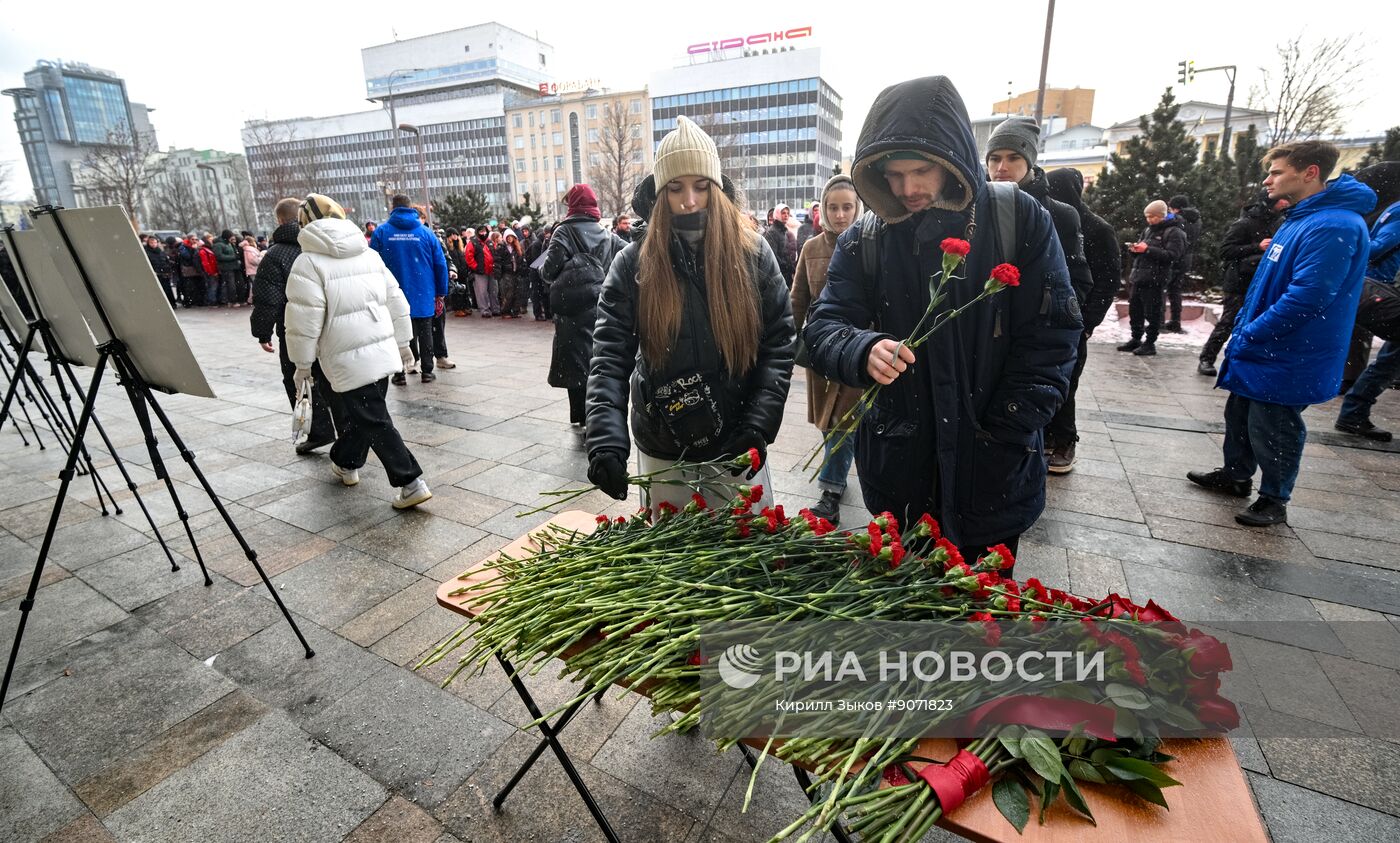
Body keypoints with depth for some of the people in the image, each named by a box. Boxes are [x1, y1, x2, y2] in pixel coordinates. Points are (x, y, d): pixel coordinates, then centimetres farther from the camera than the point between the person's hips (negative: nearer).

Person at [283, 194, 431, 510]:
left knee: (373, 422, -3)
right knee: (361, 413, 22)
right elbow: (396, 302, 11)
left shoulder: (309, 262, -10)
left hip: (349, 360, -7)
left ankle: (411, 483, -7)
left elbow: (304, 320, -12)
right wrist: (402, 343, 19)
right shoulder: (369, 254, 9)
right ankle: (346, 463, 42)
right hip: (382, 351, 7)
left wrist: (302, 362, -1)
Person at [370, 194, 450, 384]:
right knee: (424, 333, 10)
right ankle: (427, 371, 12)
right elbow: (441, 265, 0)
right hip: (423, 297, 0)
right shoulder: (426, 232, 0)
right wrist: (440, 294, 6)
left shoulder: (381, 232, -2)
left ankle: (400, 372, 11)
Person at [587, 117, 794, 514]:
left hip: (736, 450, 0)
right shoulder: (633, 264, -4)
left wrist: (759, 426, -17)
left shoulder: (754, 255, -3)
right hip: (661, 453, 1)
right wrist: (606, 440, -26)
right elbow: (610, 357, -12)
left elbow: (779, 344, -5)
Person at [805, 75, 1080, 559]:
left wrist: (1001, 441, -11)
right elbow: (824, 328, -4)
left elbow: (1051, 337, -5)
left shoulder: (1018, 221, -5)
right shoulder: (863, 239, -1)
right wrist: (865, 351, -27)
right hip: (897, 475, 2)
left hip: (991, 481, -1)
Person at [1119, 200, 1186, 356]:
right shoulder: (1149, 229, 15)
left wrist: (1147, 249, -21)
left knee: (1152, 312, -3)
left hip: (1154, 279, -7)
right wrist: (1135, 248, 2)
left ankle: (1150, 344, 4)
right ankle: (1136, 339, 23)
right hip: (1139, 276, 7)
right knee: (1135, 308, 12)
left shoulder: (1174, 232, -6)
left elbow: (1172, 255, -16)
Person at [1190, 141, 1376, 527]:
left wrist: (1250, 335, -19)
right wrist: (1243, 329, 11)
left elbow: (1305, 298, -27)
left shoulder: (1334, 226, -22)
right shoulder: (1299, 219, 10)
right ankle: (1235, 476, 37)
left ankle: (1273, 502, 21)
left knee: (1273, 431, 4)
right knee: (1239, 416, 21)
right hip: (1260, 350, 9)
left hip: (1286, 360, -9)